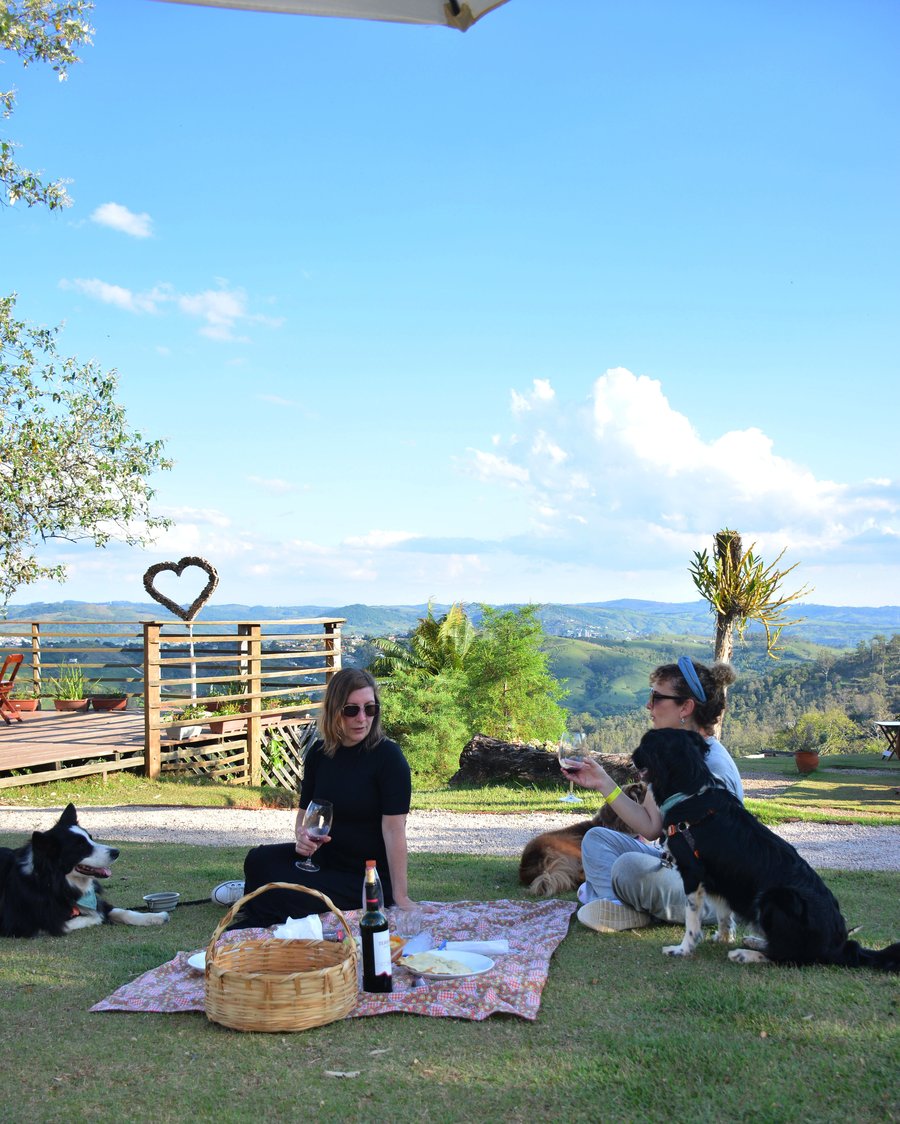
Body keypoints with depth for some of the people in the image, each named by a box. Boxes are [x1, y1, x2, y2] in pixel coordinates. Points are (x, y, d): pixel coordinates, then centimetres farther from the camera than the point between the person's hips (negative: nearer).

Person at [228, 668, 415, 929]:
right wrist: (302, 836, -13)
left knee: (281, 897, -23)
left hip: (369, 877, -5)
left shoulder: (388, 756, -16)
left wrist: (400, 897, -22)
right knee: (259, 861, -19)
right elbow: (304, 812, 12)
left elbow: (394, 829, -20)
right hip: (323, 857, 6)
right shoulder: (320, 753, 2)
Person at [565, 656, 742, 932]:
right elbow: (651, 826, 4)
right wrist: (604, 784, 2)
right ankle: (618, 904, -18)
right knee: (597, 838, 5)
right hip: (673, 863, 10)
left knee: (631, 866, -34)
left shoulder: (713, 767, -22)